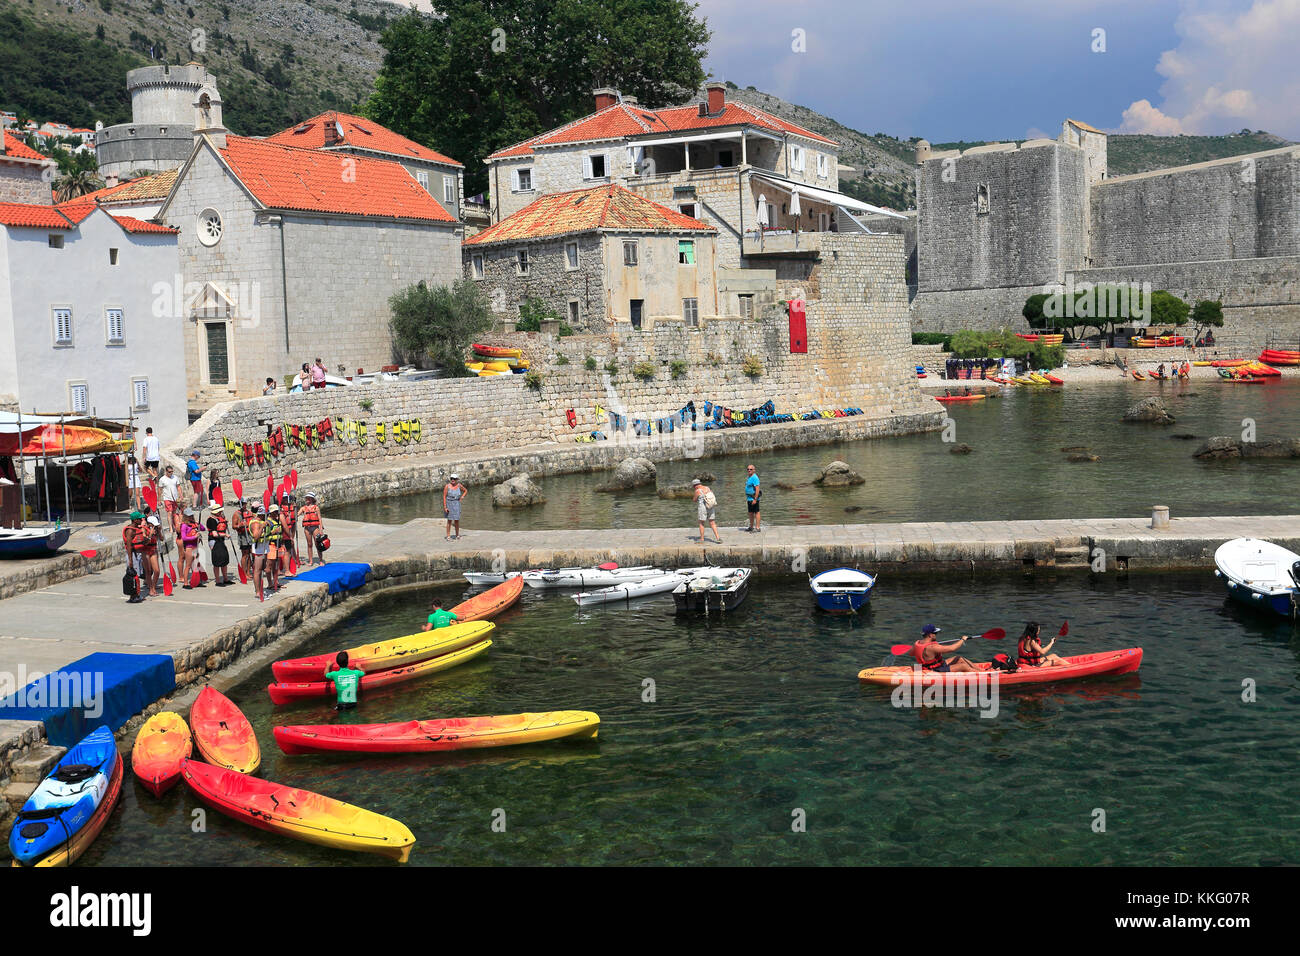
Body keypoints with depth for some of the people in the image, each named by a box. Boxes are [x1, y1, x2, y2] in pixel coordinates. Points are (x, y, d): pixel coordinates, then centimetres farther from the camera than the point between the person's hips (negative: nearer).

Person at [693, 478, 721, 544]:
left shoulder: (698, 491, -12)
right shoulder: (708, 488, 8)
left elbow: (695, 500, 0)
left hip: (703, 508, -6)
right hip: (710, 508, 6)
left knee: (701, 524, 8)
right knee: (712, 524, 9)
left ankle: (702, 540, 11)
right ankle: (718, 538, 0)